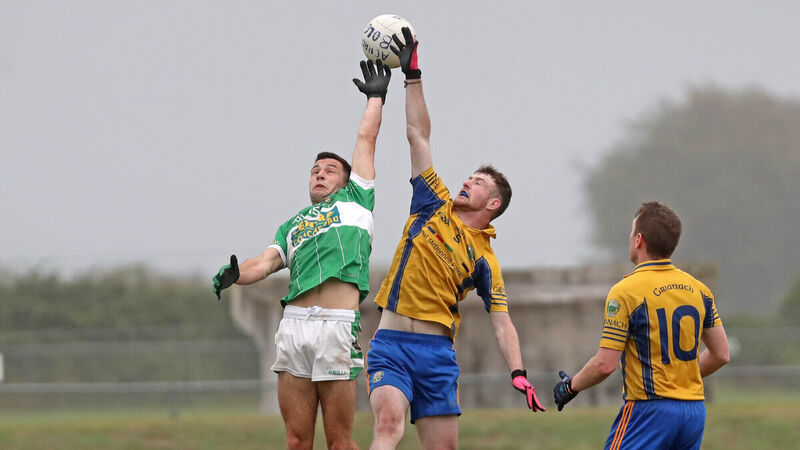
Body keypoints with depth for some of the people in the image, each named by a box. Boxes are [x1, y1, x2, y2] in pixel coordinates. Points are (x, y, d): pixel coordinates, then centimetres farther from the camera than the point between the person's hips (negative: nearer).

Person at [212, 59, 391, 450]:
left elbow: (366, 138, 23)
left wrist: (376, 97, 34)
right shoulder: (292, 225, 29)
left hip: (337, 327, -4)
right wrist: (235, 274, -6)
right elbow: (266, 263, 14)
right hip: (293, 326, 4)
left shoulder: (354, 201, 21)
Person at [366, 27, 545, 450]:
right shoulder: (436, 206, 12)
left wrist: (518, 373, -12)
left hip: (437, 352, 1)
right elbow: (418, 134, 13)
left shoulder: (484, 260, 9)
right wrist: (412, 75, 12)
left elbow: (501, 322, 4)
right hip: (390, 346, -1)